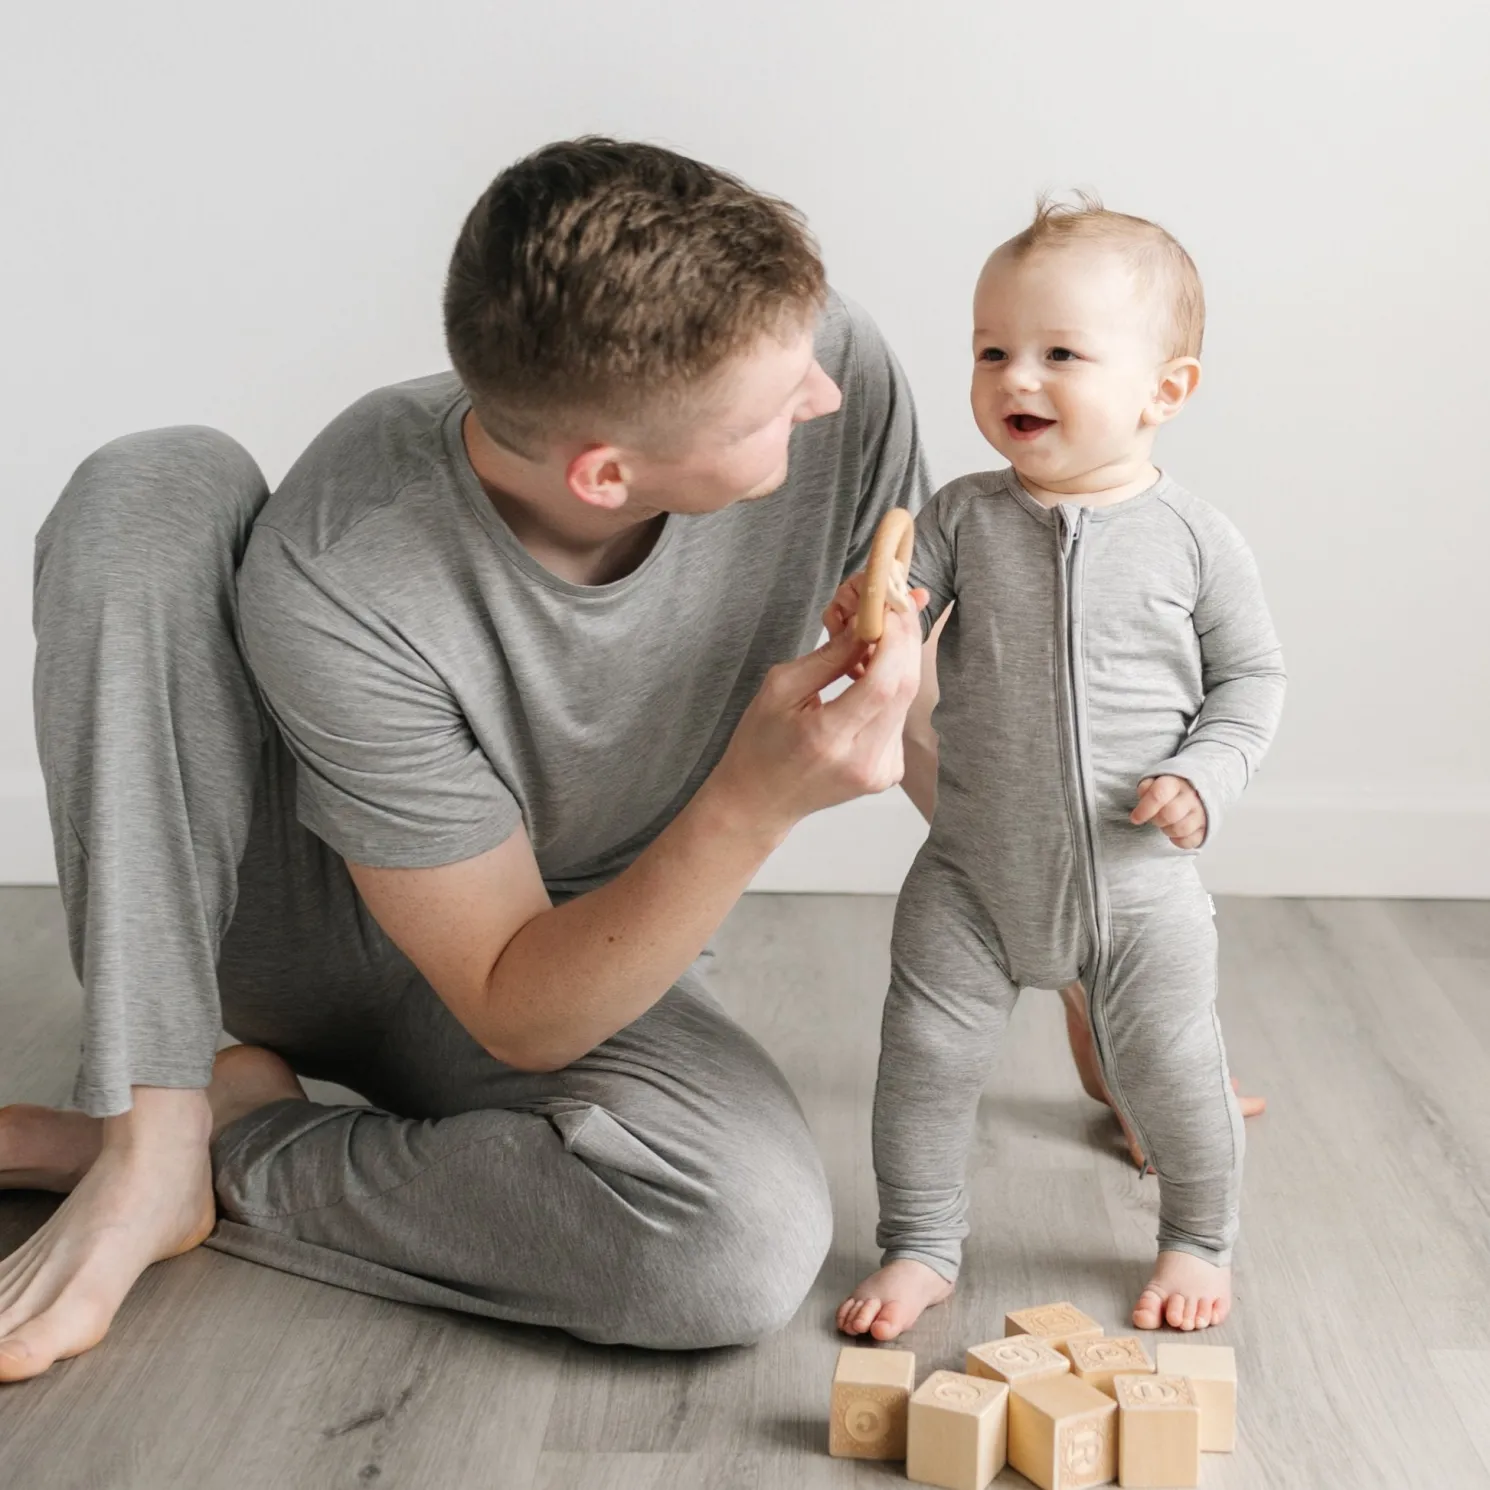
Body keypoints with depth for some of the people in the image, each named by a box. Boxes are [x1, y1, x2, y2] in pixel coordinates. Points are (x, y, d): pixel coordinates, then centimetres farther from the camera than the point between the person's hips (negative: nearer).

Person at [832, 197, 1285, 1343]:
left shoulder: (1192, 538, -8)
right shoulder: (963, 517, -5)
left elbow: (1252, 675, 1)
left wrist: (1205, 776, -14)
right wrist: (865, 621, -30)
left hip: (1137, 876, -1)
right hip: (975, 871, 2)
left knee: (1169, 1068, 6)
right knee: (928, 1052, 3)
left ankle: (1201, 1241, 33)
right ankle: (922, 1247, 24)